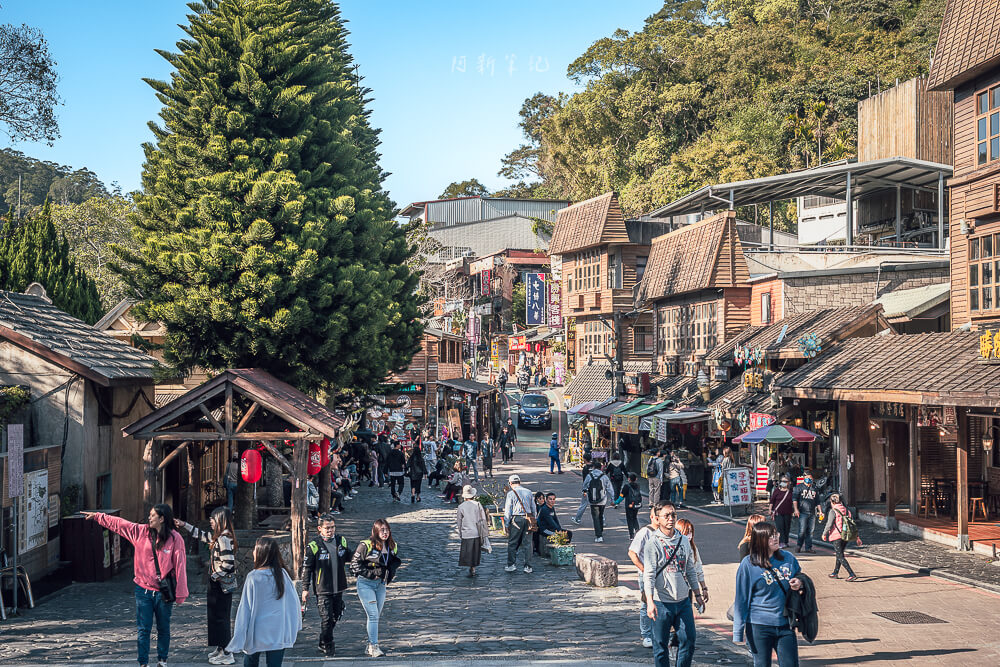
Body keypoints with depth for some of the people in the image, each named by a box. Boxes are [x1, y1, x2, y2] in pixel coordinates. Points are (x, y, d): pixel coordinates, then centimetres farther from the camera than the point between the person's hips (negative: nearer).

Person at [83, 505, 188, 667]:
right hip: (144, 590, 2)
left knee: (163, 629, 11)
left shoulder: (175, 539, -9)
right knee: (143, 629, 3)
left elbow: (180, 565, -10)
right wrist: (96, 516, 11)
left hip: (164, 592, -2)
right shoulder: (140, 531, 1)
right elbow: (117, 523, 10)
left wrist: (180, 593, -11)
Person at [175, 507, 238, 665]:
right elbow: (202, 535, 26)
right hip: (218, 584, 10)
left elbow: (228, 563, -26)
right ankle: (220, 649, 26)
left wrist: (214, 576, -15)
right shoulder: (218, 536, 10)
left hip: (222, 585, -10)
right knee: (216, 616, 17)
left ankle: (227, 654, -1)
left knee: (221, 618, -5)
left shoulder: (224, 538, -20)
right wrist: (184, 525, 28)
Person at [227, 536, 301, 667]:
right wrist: (294, 626, 15)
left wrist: (238, 640, -4)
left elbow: (245, 609, -10)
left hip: (256, 633, -2)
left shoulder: (253, 577, -13)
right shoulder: (283, 574, -5)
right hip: (278, 634, 2)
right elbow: (293, 602, 2)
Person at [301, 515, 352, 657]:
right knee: (326, 618, -5)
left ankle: (324, 642, 34)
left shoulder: (342, 541, 3)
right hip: (322, 589, -5)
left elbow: (351, 558, 19)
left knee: (335, 617, 15)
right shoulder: (313, 546, -10)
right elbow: (306, 568, -5)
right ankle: (327, 646, 12)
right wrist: (305, 589, -5)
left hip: (339, 588, 5)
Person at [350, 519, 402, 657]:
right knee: (373, 615, -13)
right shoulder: (365, 546, -14)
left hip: (381, 584, 6)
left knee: (376, 616, 11)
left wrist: (389, 576, 1)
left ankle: (370, 646, 21)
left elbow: (395, 563, 19)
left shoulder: (392, 547, 3)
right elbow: (355, 565, -10)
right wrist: (373, 572, -15)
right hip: (365, 584, -6)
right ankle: (374, 646, -11)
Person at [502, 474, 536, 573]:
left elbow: (507, 510, -5)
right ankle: (528, 566, 8)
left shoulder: (511, 493, -4)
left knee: (512, 543, 6)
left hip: (516, 519, -4)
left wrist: (507, 524, -1)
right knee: (527, 543, 7)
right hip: (528, 519, 4)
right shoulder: (528, 492, 9)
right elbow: (533, 508, 13)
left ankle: (511, 564, 6)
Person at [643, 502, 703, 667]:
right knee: (661, 644, 3)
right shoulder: (653, 542, -7)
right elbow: (649, 574, -13)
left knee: (688, 641, 5)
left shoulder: (684, 540, 10)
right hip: (662, 603, -5)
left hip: (683, 600, 5)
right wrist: (649, 601, -22)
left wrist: (697, 594, 18)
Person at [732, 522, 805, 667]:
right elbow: (741, 599, -4)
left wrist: (799, 584, -6)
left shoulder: (788, 558, 3)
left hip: (785, 624, 3)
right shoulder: (748, 564, -8)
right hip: (759, 626, -3)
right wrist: (739, 631, -5)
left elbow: (800, 578, 20)